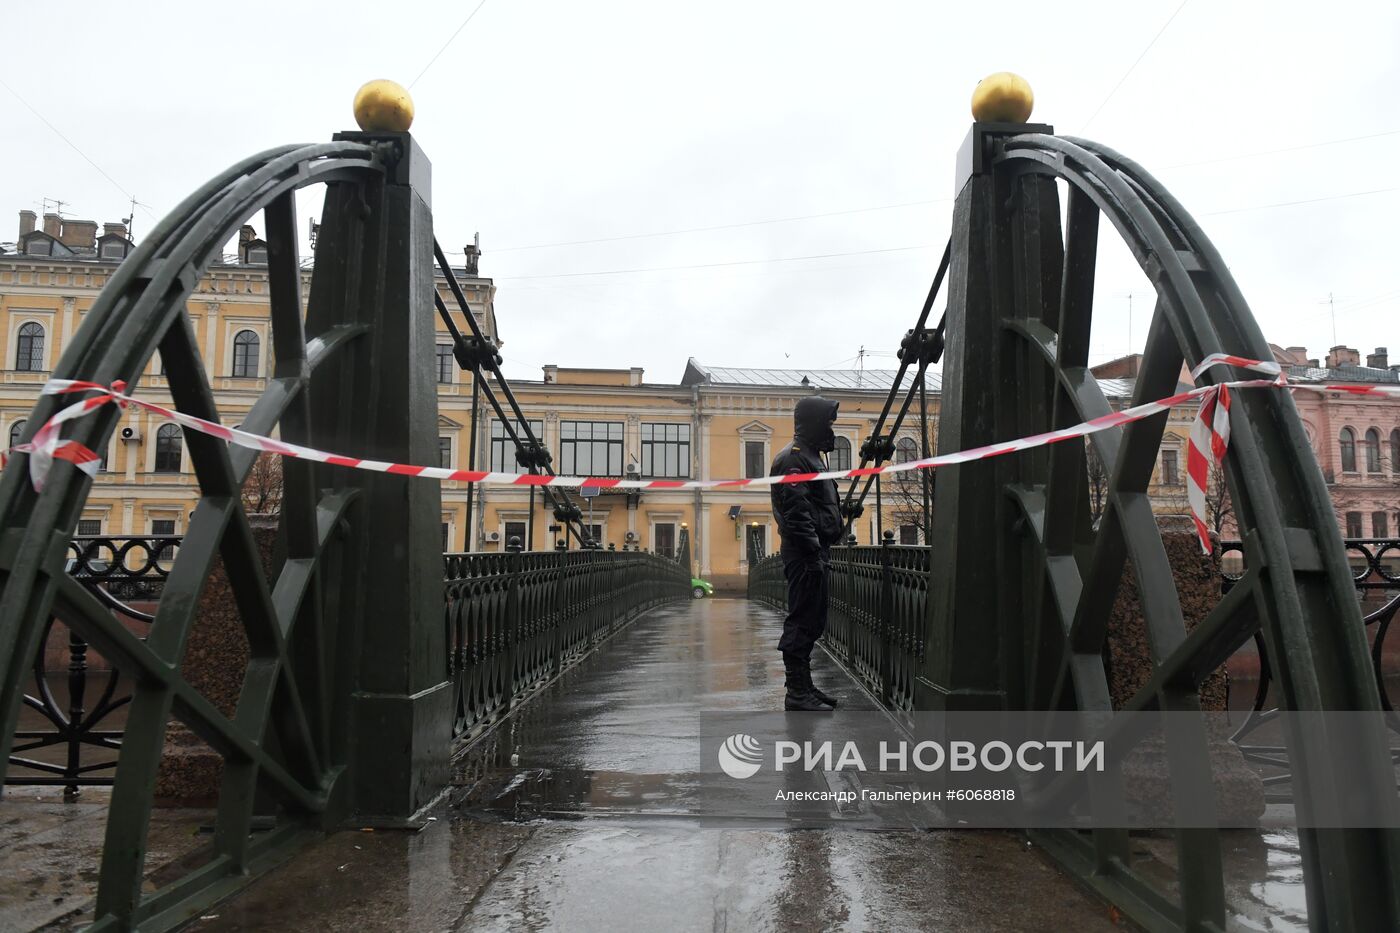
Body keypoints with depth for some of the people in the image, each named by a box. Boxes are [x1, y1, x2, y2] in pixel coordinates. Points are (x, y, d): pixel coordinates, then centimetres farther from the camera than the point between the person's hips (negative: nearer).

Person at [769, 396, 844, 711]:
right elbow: (797, 513, -21)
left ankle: (803, 688, 22)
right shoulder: (793, 458, -12)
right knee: (802, 622, -7)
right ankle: (798, 693, -2)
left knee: (810, 623, 14)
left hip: (815, 552, 11)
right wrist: (814, 554, -23)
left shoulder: (810, 457, 22)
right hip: (805, 554, -11)